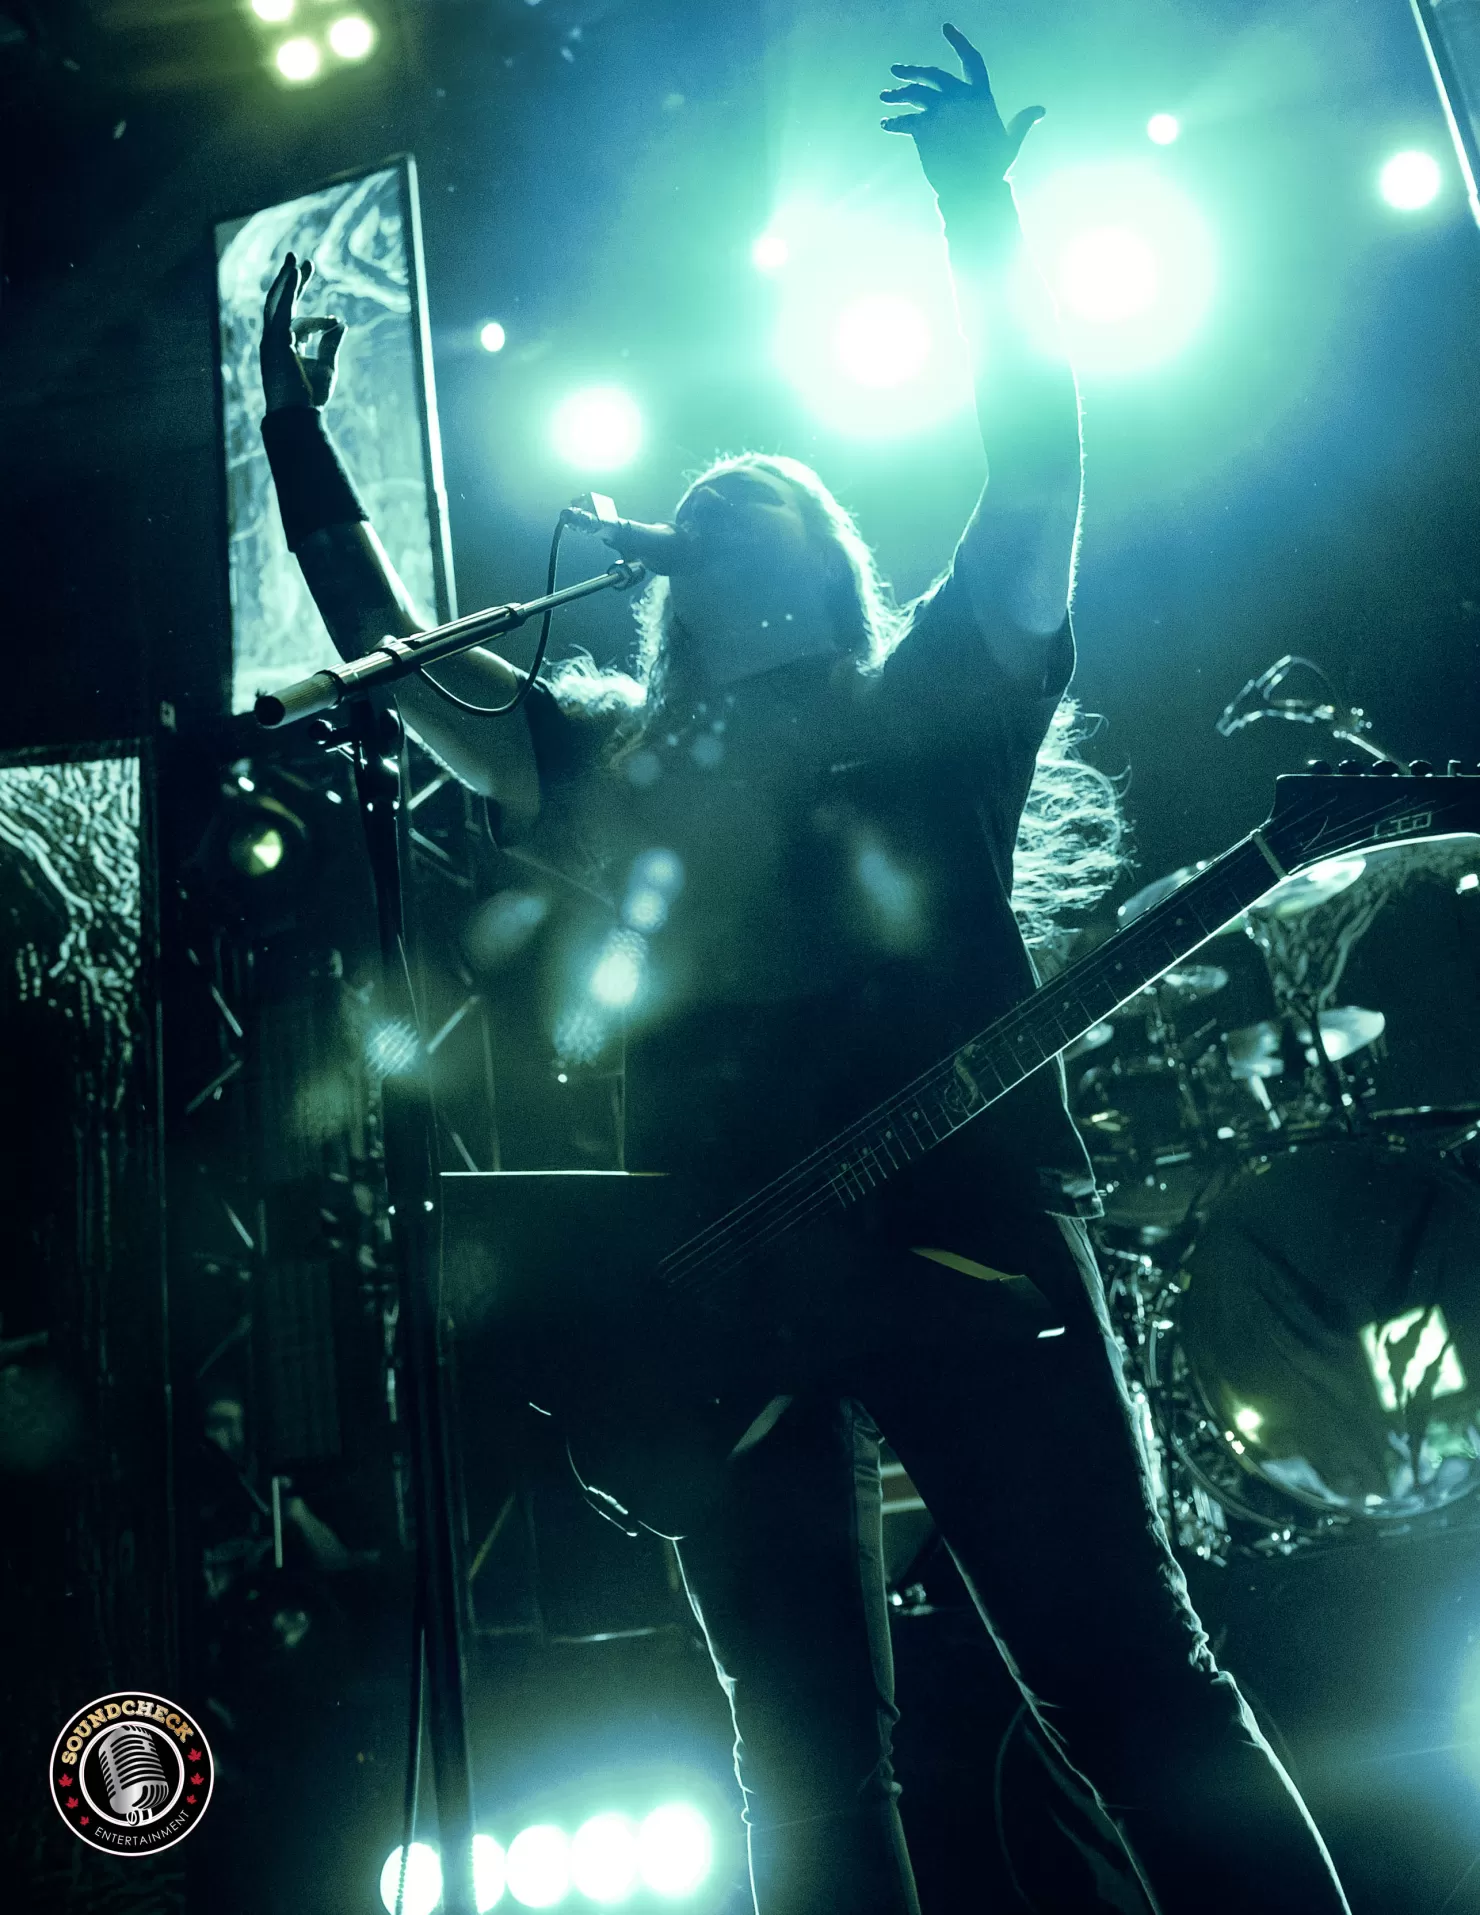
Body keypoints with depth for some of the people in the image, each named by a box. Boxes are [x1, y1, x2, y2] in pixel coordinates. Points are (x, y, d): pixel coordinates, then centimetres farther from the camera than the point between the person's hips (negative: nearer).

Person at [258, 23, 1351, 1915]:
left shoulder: (937, 704, 18)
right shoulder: (616, 765, 25)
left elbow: (1038, 476, 12)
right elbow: (390, 657, 30)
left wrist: (980, 215, 13)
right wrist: (302, 449, 31)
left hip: (962, 1227, -3)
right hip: (721, 1279, 4)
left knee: (1137, 1687, -7)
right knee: (810, 1759, 4)